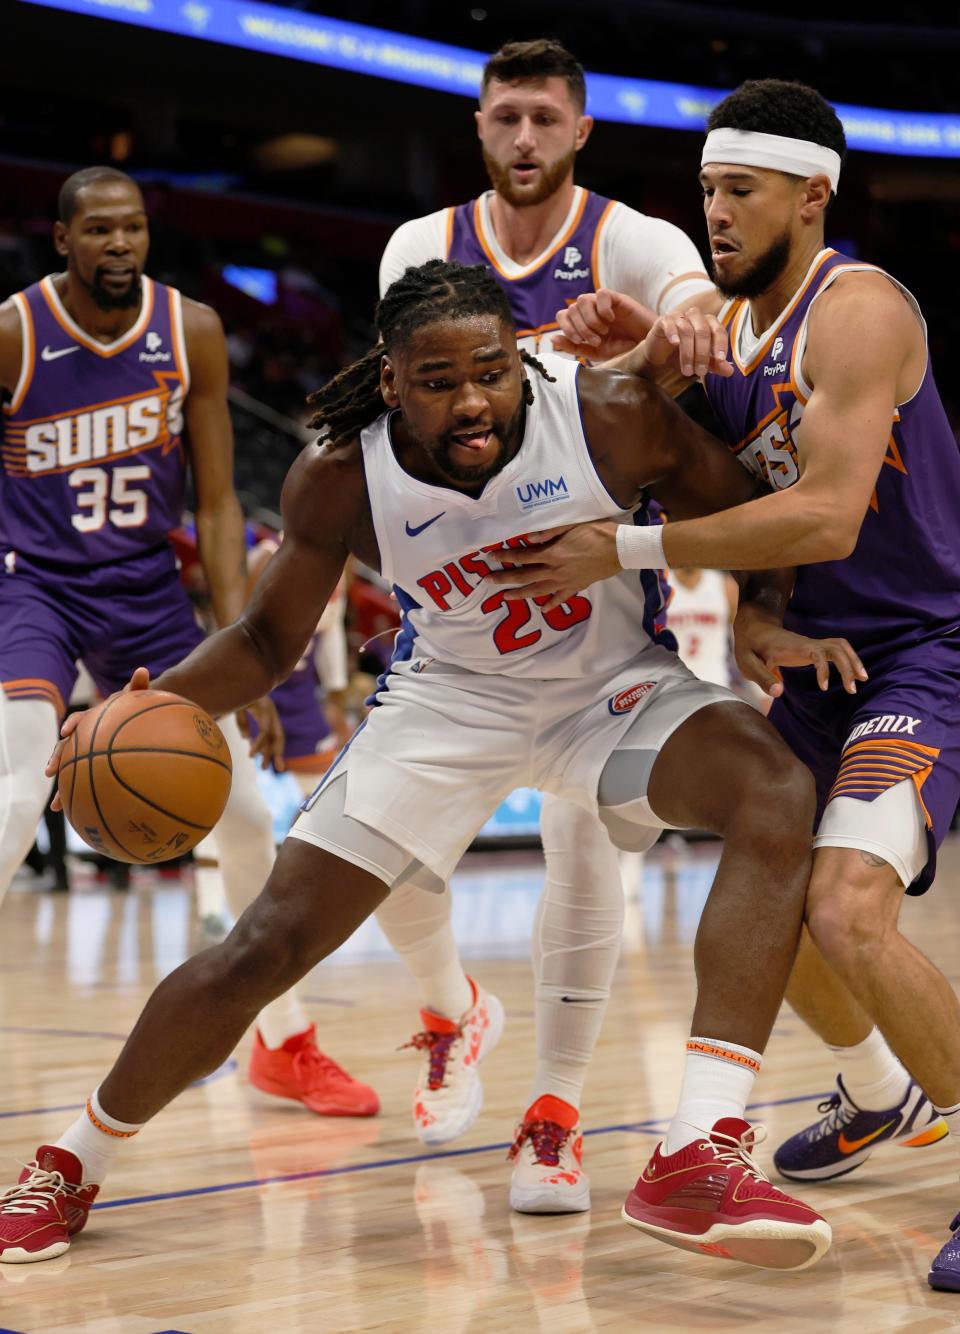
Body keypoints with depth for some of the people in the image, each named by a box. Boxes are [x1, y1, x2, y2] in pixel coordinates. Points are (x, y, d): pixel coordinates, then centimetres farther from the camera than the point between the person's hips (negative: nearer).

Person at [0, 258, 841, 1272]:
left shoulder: (613, 417, -25)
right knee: (268, 942, -6)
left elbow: (749, 521, -5)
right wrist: (152, 703, -23)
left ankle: (697, 1159, -37)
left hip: (611, 687, 0)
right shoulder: (339, 481, -21)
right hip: (453, 698, 0)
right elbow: (268, 641, -5)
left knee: (777, 791, -32)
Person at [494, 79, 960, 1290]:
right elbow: (712, 496, 12)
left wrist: (628, 551, -26)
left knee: (848, 911, -25)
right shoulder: (722, 328, 5)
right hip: (817, 653, 9)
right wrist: (740, 613, -12)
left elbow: (826, 516, -30)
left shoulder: (857, 310, -20)